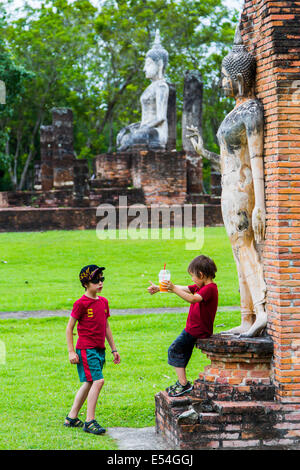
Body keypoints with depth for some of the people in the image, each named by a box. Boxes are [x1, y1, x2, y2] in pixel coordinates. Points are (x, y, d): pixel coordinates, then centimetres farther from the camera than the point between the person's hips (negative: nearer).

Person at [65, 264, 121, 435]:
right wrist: (71, 352, -11)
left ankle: (72, 418, 24)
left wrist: (114, 349, 19)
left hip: (99, 349, 8)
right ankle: (90, 421, -12)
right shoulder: (81, 303, -10)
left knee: (89, 383, 13)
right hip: (85, 349, -8)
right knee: (98, 380, -17)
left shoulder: (103, 301, 11)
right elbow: (69, 328, -7)